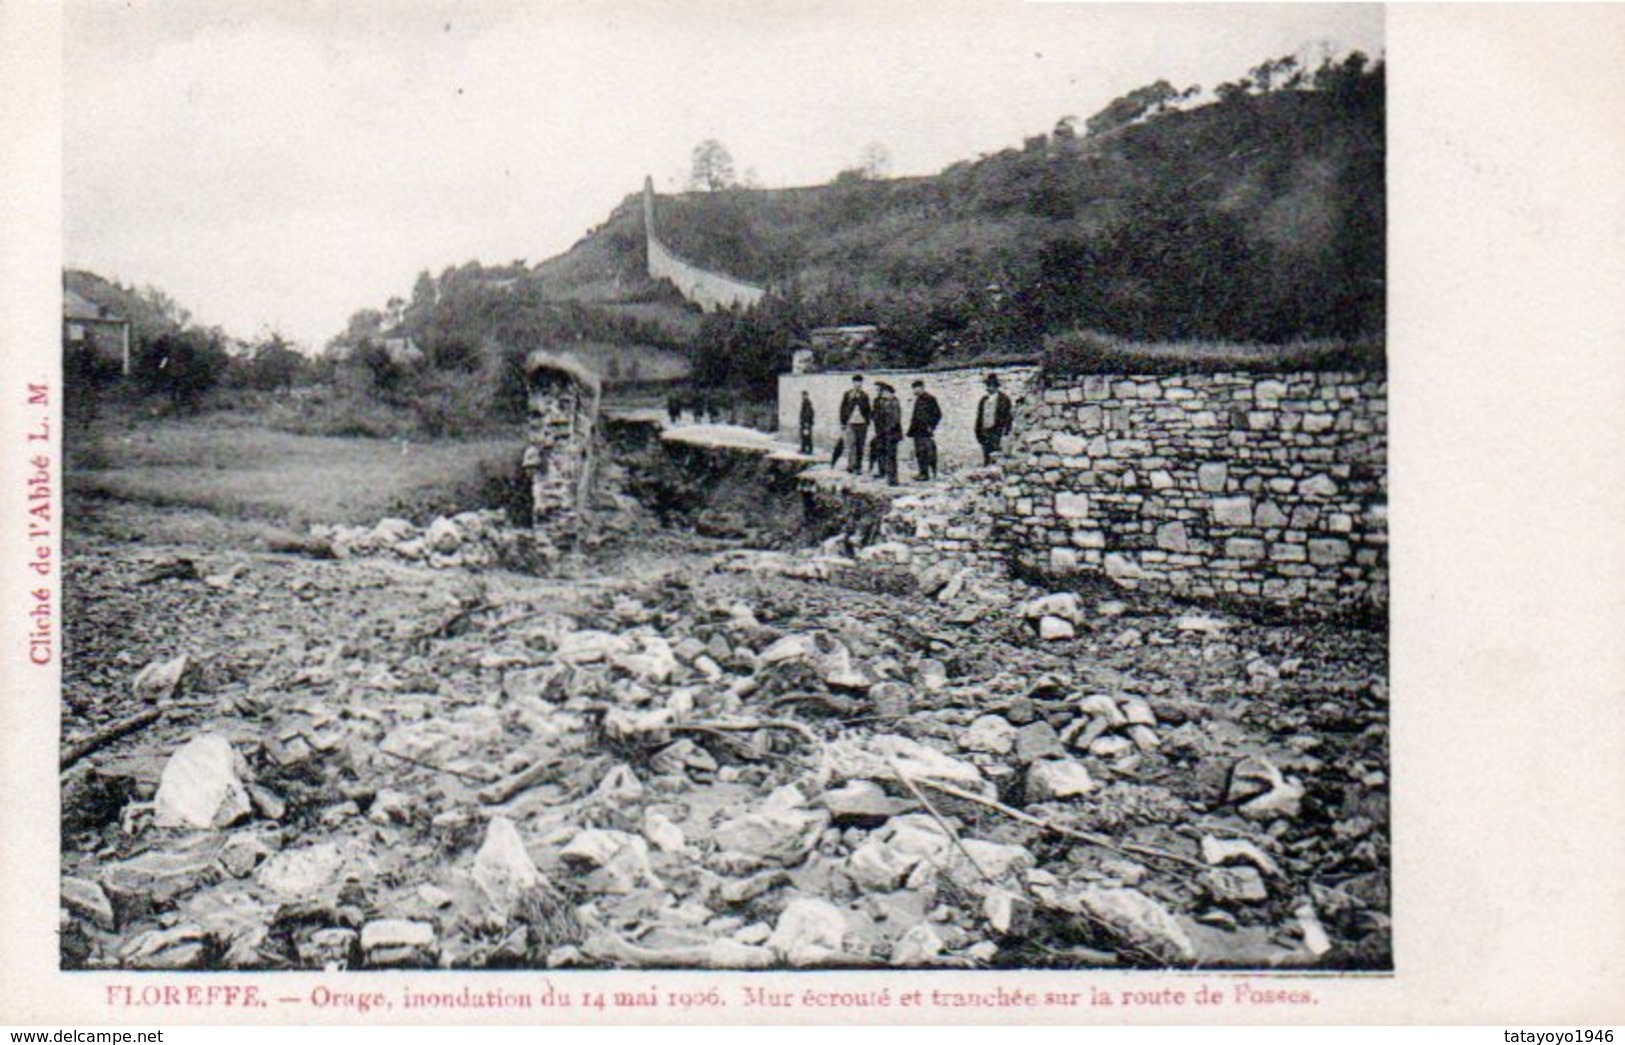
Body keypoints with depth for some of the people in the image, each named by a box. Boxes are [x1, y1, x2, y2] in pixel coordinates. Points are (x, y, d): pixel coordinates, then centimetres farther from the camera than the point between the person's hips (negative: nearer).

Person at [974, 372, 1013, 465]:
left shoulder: (1003, 399, 0)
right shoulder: (984, 400, 15)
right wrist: (978, 433, 14)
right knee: (986, 458, 7)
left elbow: (1007, 417, -3)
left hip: (997, 432, -5)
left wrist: (1005, 433, -10)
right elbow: (979, 417, 19)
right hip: (985, 432, 5)